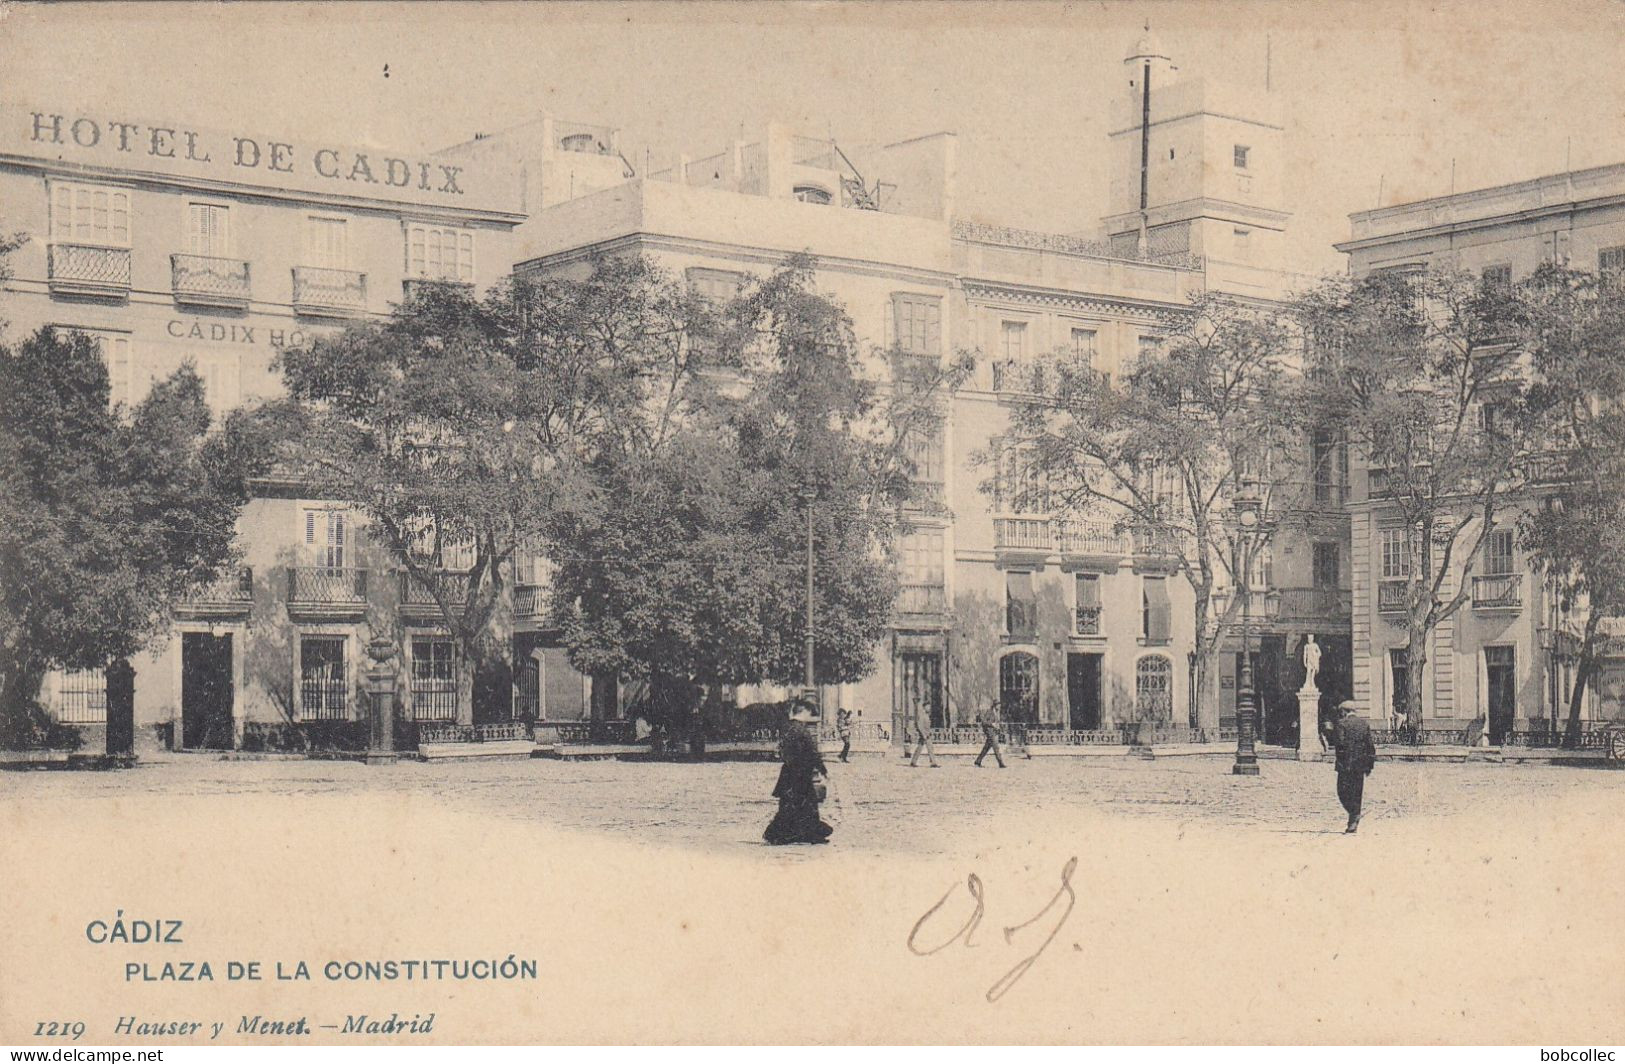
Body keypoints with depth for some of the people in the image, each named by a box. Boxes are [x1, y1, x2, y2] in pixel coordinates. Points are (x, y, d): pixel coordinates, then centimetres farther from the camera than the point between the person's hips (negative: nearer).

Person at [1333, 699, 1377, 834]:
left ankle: (1354, 815, -18)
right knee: (1356, 794, 9)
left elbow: (1341, 743, -14)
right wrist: (1370, 765, 11)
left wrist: (1340, 761, -8)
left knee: (1343, 792, 2)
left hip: (1346, 765, -5)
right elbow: (1370, 745, 8)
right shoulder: (1364, 724, 10)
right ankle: (1353, 825, 9)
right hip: (1360, 765, 5)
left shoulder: (1342, 723, -5)